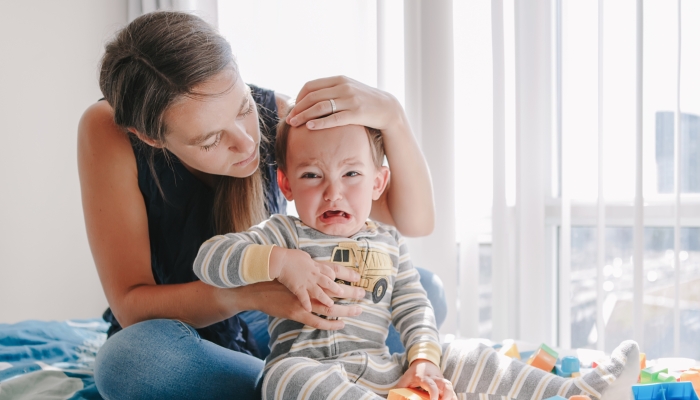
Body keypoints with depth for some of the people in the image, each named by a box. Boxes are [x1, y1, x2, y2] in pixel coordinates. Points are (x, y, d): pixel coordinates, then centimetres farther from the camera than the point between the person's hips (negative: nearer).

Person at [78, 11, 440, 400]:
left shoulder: (278, 119, -20)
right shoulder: (107, 132, -25)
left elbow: (414, 221, -17)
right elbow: (131, 305, -27)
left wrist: (392, 116, -35)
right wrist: (250, 292, -44)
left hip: (263, 337, 2)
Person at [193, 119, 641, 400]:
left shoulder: (388, 241, 13)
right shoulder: (284, 235, -1)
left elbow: (413, 307, 12)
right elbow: (209, 257, -11)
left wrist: (423, 358, -6)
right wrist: (280, 261, -23)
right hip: (309, 362, -5)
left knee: (469, 359, 1)